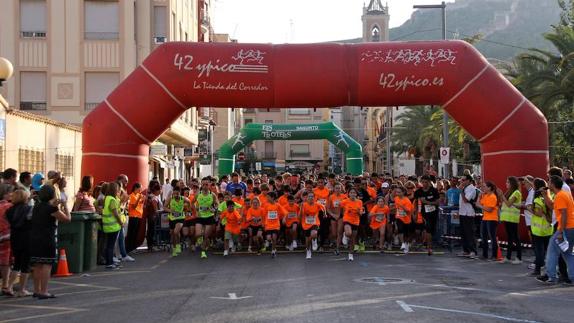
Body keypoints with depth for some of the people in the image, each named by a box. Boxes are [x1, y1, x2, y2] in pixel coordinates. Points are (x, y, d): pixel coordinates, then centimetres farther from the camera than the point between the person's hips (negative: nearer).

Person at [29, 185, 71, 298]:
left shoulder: (37, 207, 11)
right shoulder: (51, 208, -12)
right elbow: (67, 218, -6)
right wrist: (64, 206, 6)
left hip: (34, 239, 8)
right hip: (47, 239, -8)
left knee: (37, 265, 13)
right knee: (47, 265, -4)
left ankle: (37, 290, 19)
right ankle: (43, 292, -6)